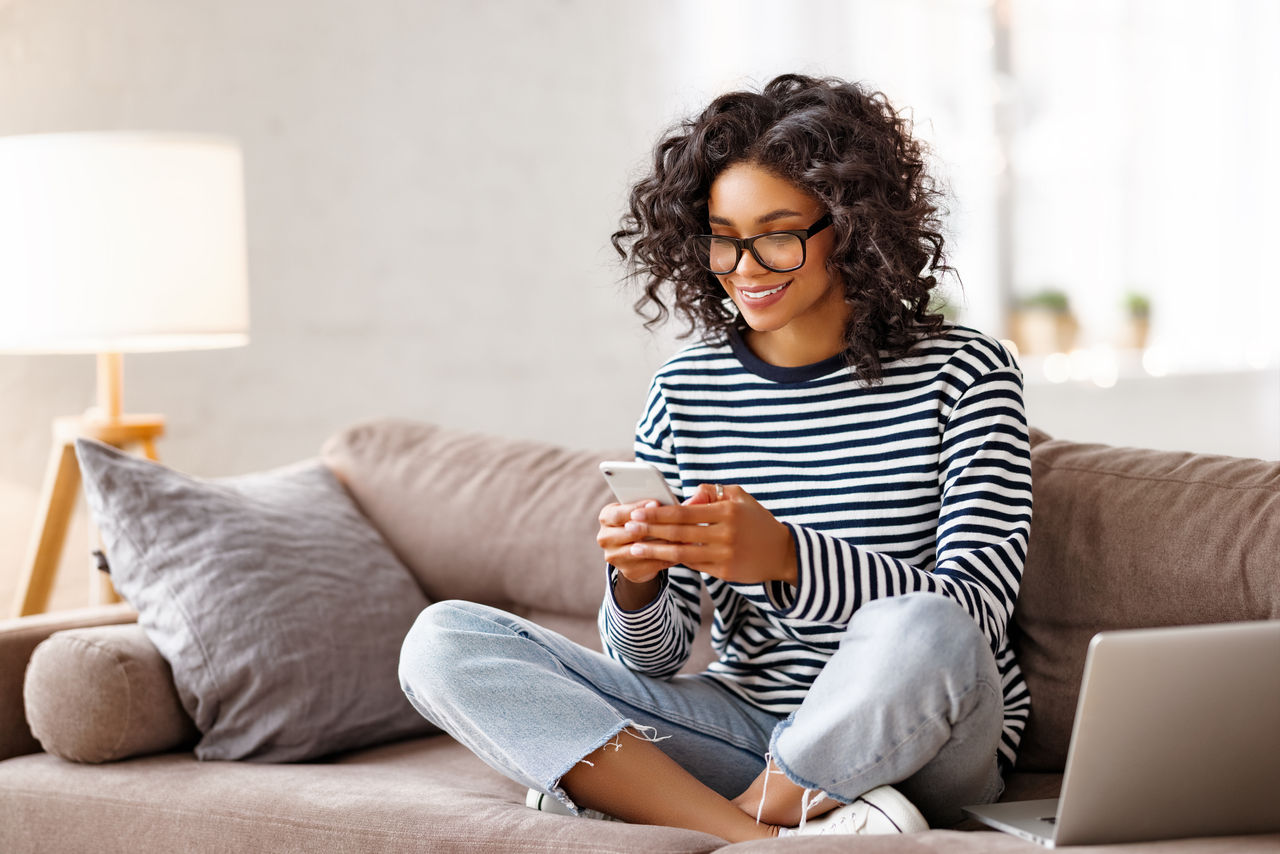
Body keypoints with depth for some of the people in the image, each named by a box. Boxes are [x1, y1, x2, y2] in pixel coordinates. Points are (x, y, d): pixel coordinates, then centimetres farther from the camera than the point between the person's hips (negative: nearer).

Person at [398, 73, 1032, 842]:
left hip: (920, 740, -4)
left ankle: (749, 811, -12)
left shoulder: (963, 373, -4)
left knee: (918, 631, -40)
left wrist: (785, 557, -30)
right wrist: (636, 585, -20)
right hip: (743, 722, 4)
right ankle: (763, 838, -25)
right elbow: (657, 658, 5)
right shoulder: (687, 392, 5)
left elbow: (974, 609, -15)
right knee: (444, 641, -12)